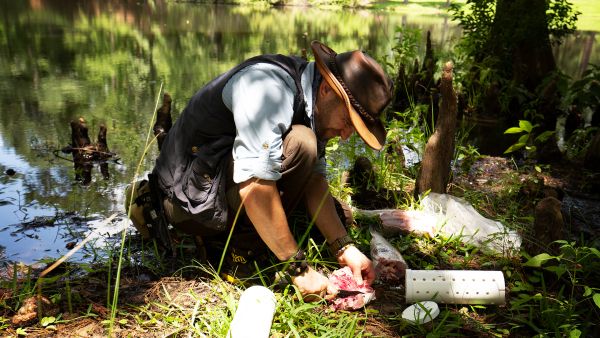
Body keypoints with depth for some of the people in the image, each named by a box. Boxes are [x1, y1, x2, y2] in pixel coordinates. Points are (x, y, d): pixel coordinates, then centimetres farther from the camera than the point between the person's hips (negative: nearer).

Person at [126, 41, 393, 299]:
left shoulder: (312, 101, 1)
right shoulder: (270, 88, -27)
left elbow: (314, 177, 0)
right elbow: (254, 188, -33)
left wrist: (344, 249, -9)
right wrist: (299, 269, -26)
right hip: (193, 199, -9)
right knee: (299, 144, -26)